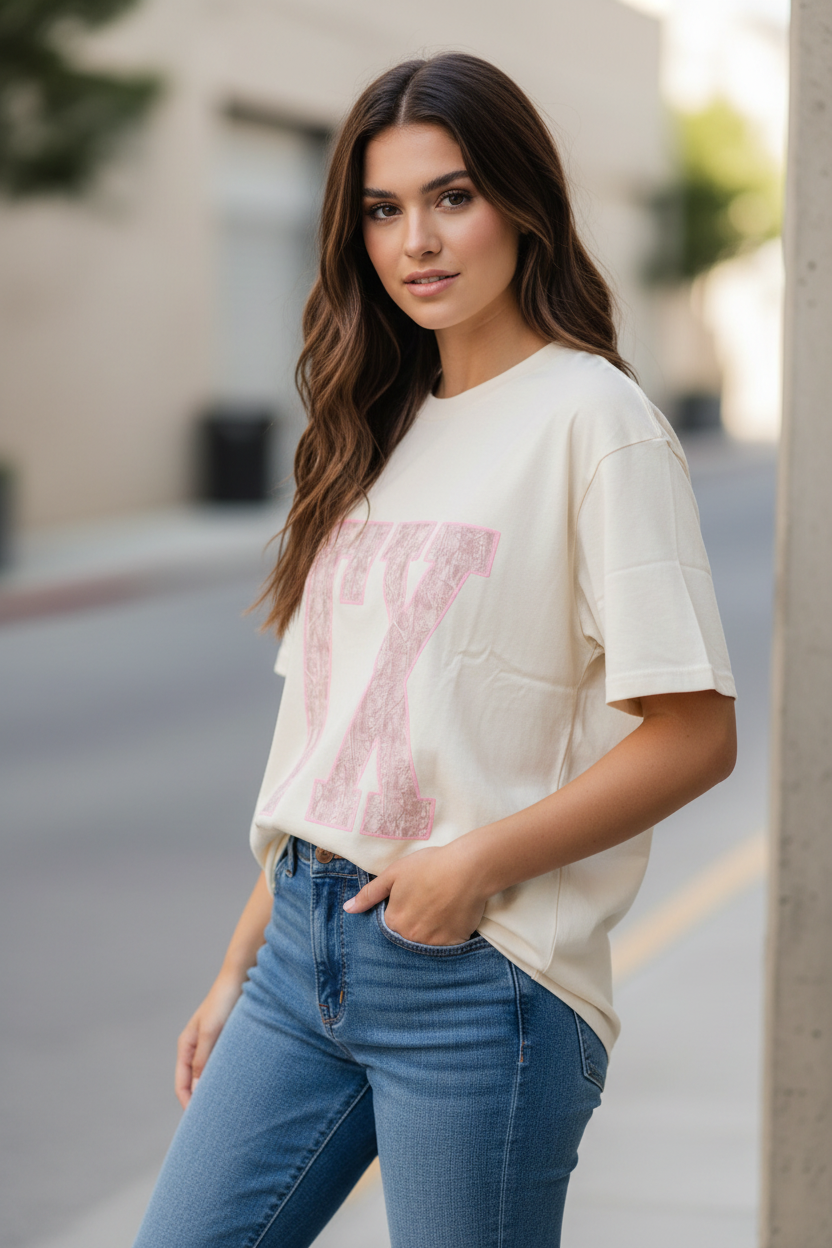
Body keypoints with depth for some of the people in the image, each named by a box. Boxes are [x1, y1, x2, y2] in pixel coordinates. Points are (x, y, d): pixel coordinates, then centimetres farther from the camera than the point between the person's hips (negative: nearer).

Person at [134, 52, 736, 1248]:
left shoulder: (594, 418, -7)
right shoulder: (384, 430, 15)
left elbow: (695, 735, -13)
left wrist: (478, 861, -17)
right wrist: (239, 967, 15)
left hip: (480, 973, -7)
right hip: (306, 949, 7)